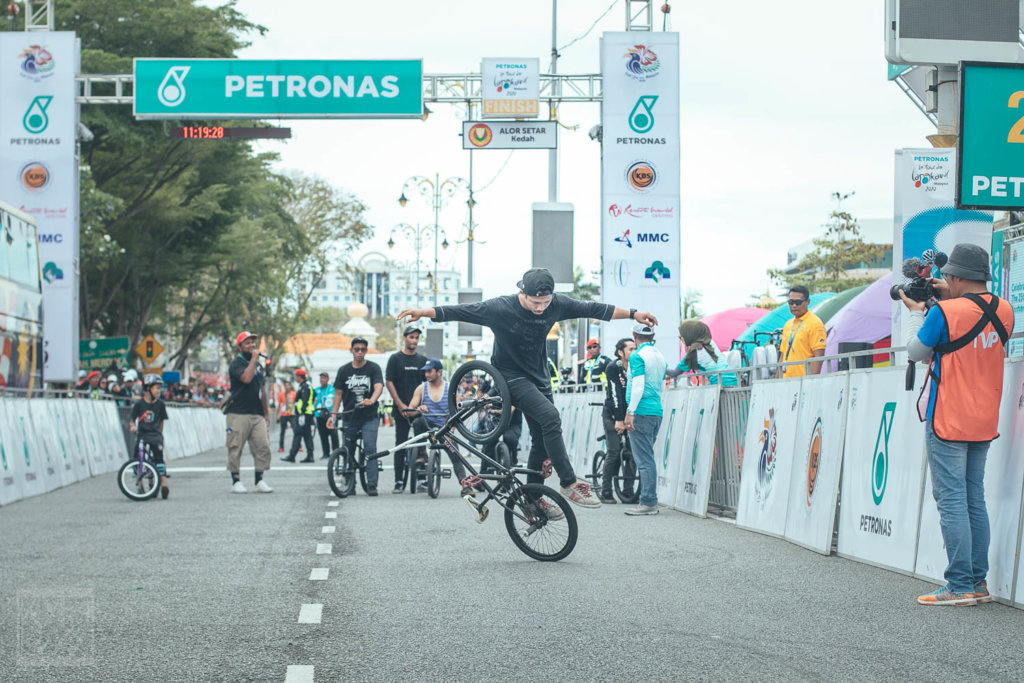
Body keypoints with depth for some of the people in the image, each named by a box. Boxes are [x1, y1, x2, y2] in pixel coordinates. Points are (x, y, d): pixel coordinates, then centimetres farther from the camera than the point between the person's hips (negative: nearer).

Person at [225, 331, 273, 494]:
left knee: (263, 447, -3)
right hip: (239, 414, -6)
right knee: (235, 448, -3)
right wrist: (254, 358, -16)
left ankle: (259, 481, 4)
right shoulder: (236, 364, -5)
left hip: (257, 415, 6)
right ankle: (235, 481, 5)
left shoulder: (259, 366, 19)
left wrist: (266, 413, 23)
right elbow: (246, 378, -25)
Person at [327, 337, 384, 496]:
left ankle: (371, 484, -15)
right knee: (348, 452, 6)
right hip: (349, 417, 3)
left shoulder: (373, 368, 0)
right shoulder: (344, 370, 8)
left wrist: (372, 400, -36)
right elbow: (338, 393, 10)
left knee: (370, 448, -14)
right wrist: (333, 414, -1)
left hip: (369, 417, -3)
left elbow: (379, 387, -15)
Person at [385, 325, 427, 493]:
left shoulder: (422, 359, 11)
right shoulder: (395, 359, 2)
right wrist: (400, 404, -9)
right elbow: (389, 382, -1)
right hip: (401, 409, -2)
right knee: (400, 444, -2)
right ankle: (399, 481, 0)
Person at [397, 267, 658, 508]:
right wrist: (424, 312, -29)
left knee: (542, 441, 5)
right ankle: (569, 484, -24)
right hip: (511, 376, -6)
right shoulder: (500, 308, -22)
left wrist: (633, 314, 3)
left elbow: (593, 309, -1)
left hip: (539, 377, 6)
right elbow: (461, 311, -19)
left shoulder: (556, 305, -10)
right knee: (550, 416, -26)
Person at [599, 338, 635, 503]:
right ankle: (605, 492, -6)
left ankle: (628, 490, 4)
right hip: (611, 415, -5)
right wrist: (619, 420, -20)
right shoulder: (613, 367, -11)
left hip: (628, 413, 5)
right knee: (613, 451, -10)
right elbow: (615, 394, -16)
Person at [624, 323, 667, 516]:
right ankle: (649, 501, 14)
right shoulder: (660, 357, 16)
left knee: (644, 459, -9)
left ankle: (648, 503, -11)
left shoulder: (638, 356, -9)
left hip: (642, 412, -8)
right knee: (647, 458, 13)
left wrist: (630, 412, -17)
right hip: (657, 412, 8)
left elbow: (638, 386, -18)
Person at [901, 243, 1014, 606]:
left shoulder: (944, 313, -17)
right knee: (975, 500, 13)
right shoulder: (1003, 311, 2)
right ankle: (978, 582, 14)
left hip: (948, 422, -7)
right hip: (984, 423, 7)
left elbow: (916, 351, -3)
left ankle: (960, 586, -7)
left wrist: (917, 313, 10)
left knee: (951, 501, -4)